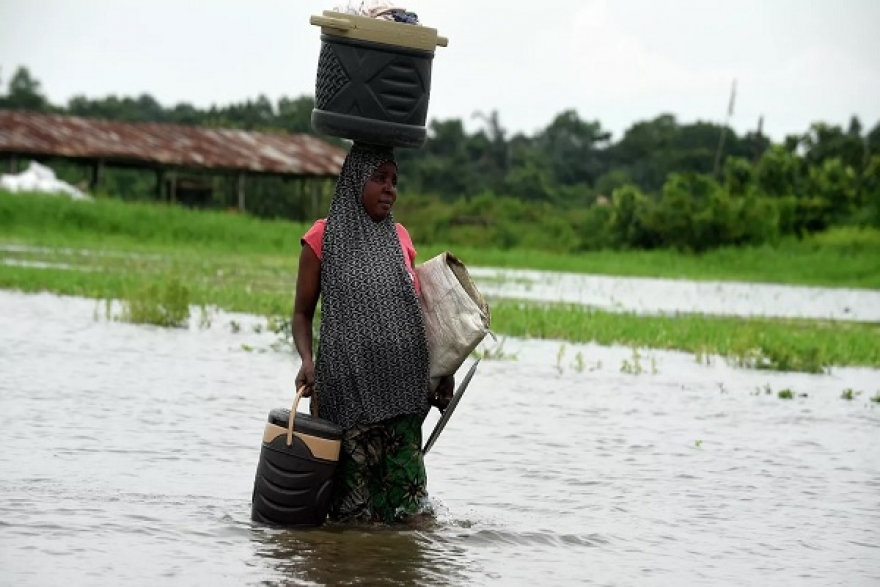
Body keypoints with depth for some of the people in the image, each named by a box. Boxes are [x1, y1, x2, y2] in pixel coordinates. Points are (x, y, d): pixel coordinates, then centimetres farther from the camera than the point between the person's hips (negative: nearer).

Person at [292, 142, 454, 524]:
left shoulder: (399, 238, 15)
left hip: (401, 384, 4)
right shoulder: (324, 237, 2)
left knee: (405, 485, -4)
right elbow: (302, 312, 3)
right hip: (347, 381, -4)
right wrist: (307, 360, -15)